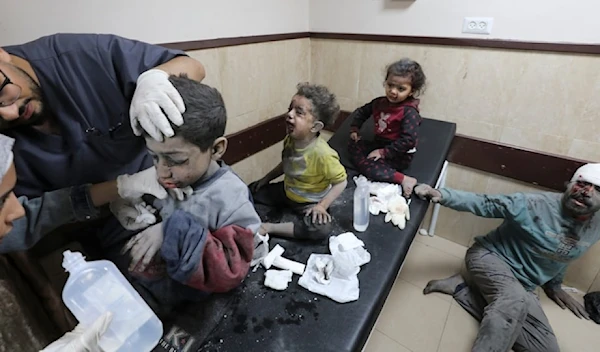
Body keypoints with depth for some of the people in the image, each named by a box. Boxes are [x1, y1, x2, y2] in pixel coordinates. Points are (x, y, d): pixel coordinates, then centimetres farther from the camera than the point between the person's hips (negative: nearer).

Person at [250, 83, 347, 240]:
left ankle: (269, 228, -21)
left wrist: (322, 206, -28)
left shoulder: (322, 154, -34)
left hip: (310, 202, -6)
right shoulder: (289, 140, -13)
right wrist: (266, 178, 8)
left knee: (321, 229, -33)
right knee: (251, 191, 10)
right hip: (287, 192, 6)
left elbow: (341, 182, -23)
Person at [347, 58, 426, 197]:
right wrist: (354, 128, 8)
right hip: (379, 145, 8)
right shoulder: (380, 102, 0)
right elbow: (361, 112, 19)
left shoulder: (410, 112, -21)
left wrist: (384, 152, -25)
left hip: (399, 156, -8)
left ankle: (403, 179, -25)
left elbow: (409, 140, -28)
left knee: (366, 165, -26)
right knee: (353, 145, -2)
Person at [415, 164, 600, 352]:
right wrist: (441, 195, -39)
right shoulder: (535, 203, -20)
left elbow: (562, 257, 19)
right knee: (514, 300, -40)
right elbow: (483, 203, -23)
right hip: (490, 257, -7)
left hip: (520, 286, 8)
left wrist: (554, 286, 31)